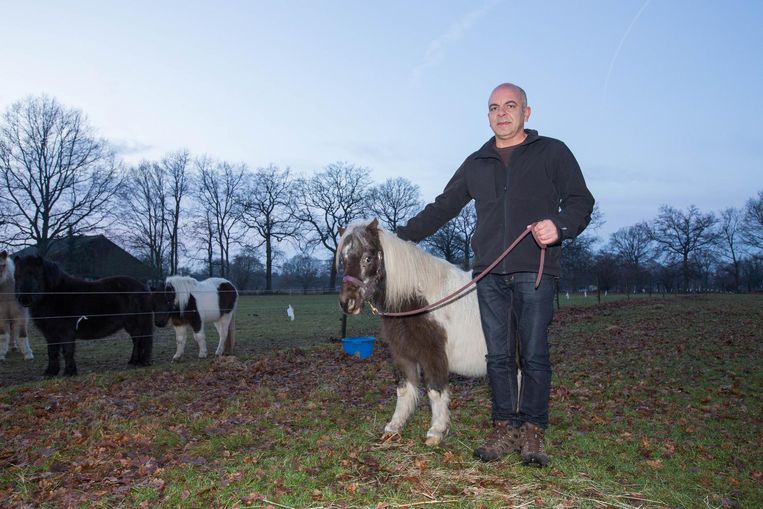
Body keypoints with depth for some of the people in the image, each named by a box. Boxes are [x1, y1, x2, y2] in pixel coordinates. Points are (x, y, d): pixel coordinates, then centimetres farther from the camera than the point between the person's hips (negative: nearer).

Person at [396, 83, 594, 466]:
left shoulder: (552, 153, 8)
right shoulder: (475, 164, 18)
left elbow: (580, 201, 3)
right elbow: (442, 208, 21)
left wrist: (560, 225, -19)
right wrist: (401, 236, 16)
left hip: (534, 271, -3)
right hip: (489, 273, 4)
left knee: (534, 355, 0)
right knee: (499, 356, 6)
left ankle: (533, 431, 11)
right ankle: (504, 428, 15)